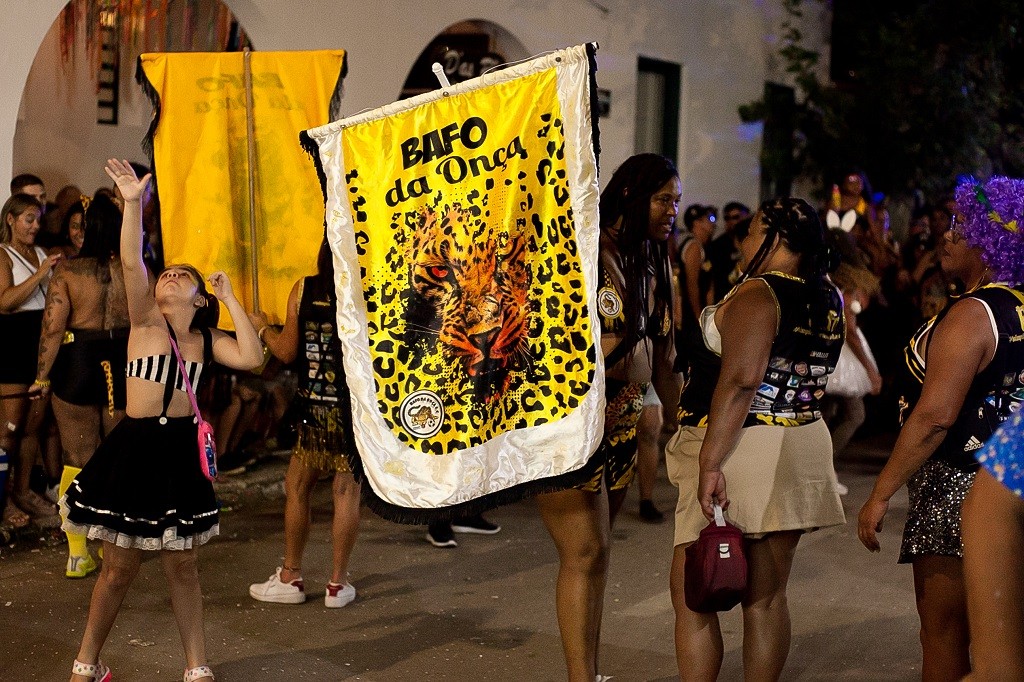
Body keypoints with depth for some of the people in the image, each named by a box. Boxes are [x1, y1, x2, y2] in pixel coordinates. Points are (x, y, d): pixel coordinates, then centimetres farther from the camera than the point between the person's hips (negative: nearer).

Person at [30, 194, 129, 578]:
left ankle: (78, 553, 8)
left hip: (77, 365, -1)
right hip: (125, 367, 1)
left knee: (77, 460, 8)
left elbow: (52, 329, -12)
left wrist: (42, 377, -2)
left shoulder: (67, 272, -10)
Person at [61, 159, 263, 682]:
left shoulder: (206, 338, 8)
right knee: (120, 567, 5)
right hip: (133, 449, -3)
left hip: (179, 453, 3)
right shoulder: (146, 318, -1)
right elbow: (131, 263, -16)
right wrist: (133, 203, -25)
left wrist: (230, 299, -4)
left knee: (182, 564, 11)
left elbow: (251, 358, -10)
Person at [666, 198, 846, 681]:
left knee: (690, 591, 0)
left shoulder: (757, 294, -14)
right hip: (801, 449, 8)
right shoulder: (828, 301, 8)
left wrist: (710, 464, -26)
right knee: (766, 596, 12)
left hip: (744, 450, -8)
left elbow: (740, 382, -24)